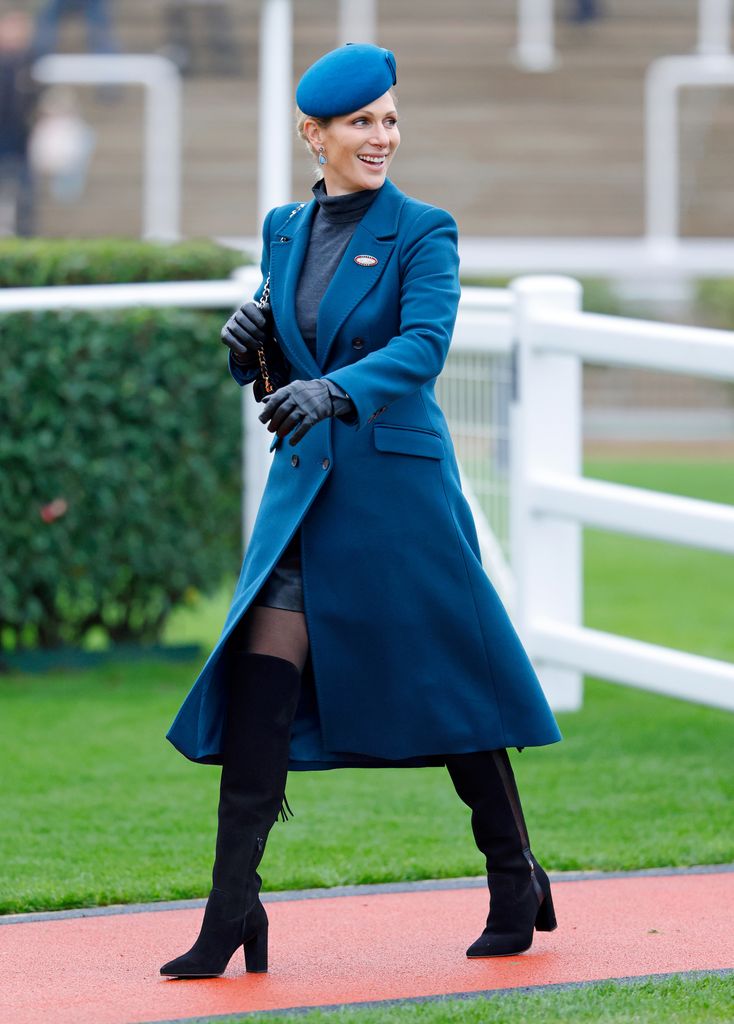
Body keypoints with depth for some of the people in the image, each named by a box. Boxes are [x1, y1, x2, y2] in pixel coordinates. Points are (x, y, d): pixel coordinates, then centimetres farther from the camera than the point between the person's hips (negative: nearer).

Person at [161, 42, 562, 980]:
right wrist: (249, 343, -6)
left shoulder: (423, 234, -5)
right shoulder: (284, 231, 11)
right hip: (304, 483, 4)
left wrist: (333, 392, -38)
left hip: (397, 482, -4)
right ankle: (232, 912, -8)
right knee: (258, 687, -8)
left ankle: (517, 888, 22)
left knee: (449, 687, 5)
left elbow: (423, 347, -21)